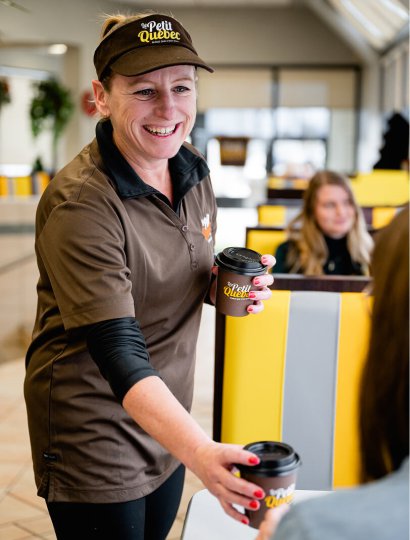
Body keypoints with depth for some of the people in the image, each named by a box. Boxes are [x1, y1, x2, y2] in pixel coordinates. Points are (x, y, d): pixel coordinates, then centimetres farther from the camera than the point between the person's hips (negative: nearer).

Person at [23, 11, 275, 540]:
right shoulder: (81, 202, -26)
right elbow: (117, 350, -32)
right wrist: (198, 450, -46)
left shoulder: (193, 170, -2)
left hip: (167, 420, 7)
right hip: (94, 432, -7)